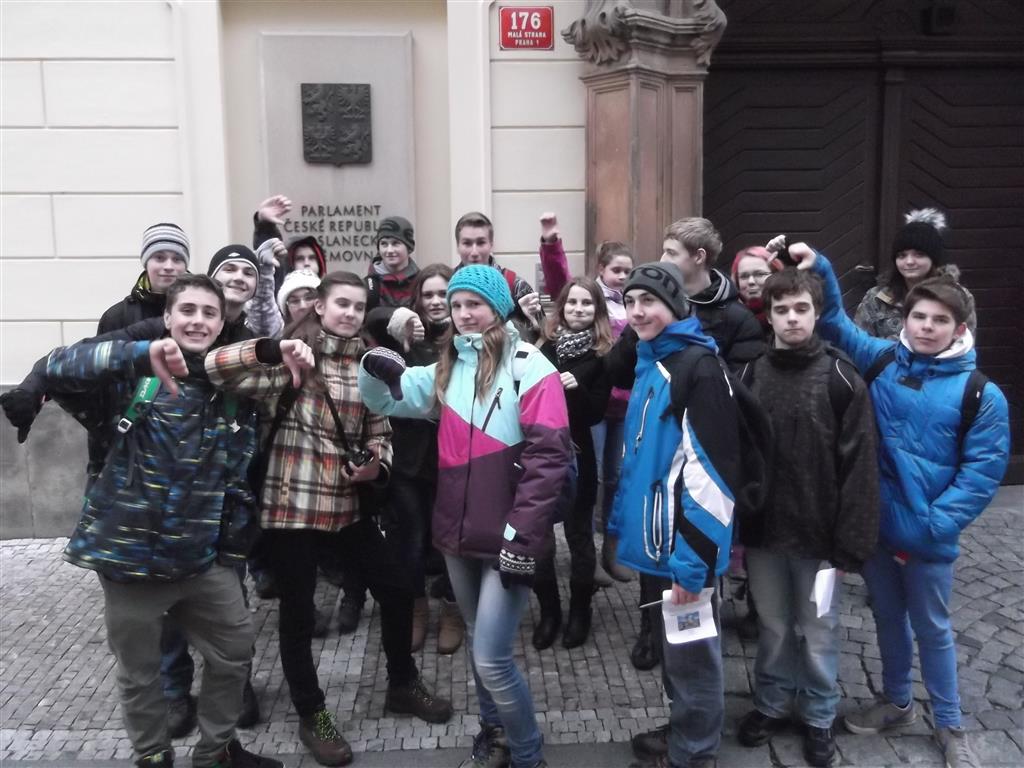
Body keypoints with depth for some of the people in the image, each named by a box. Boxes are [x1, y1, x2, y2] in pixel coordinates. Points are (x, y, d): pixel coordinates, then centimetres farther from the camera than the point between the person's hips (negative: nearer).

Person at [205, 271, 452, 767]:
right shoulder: (292, 358, -9)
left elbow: (379, 431, 13)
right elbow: (214, 368, -22)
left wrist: (378, 466, -8)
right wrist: (271, 349, -38)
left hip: (347, 505, 5)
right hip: (292, 505, -5)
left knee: (397, 590, 11)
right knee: (299, 613, 7)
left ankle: (402, 685, 34)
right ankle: (311, 715, 28)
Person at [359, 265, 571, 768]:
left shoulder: (529, 367, -11)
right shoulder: (447, 369, 9)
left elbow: (548, 457, -16)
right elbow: (387, 398, 11)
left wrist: (522, 536, -19)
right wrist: (376, 369, -13)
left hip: (506, 539, -6)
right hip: (459, 535, 7)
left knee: (491, 659, -5)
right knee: (477, 643, 20)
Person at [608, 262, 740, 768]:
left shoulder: (698, 366, -16)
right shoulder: (649, 363, 12)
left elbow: (712, 467, -21)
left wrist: (693, 558, -23)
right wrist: (623, 520, 17)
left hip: (683, 545, -9)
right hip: (657, 536, 9)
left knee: (690, 651, 7)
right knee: (671, 646, 21)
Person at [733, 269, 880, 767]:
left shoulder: (842, 379, -9)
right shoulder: (750, 375, 1)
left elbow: (859, 465, -11)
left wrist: (852, 541, -14)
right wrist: (735, 525, 1)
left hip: (819, 533, -2)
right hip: (763, 531, 3)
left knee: (819, 633, 12)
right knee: (773, 628, 17)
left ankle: (819, 717, 33)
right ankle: (771, 704, 37)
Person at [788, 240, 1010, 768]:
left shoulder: (979, 394, -9)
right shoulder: (880, 362, -2)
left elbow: (983, 471, -10)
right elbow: (835, 321, 1)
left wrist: (932, 525, -15)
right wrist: (819, 269, -15)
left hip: (926, 537, -3)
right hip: (874, 525, 3)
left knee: (932, 628, 13)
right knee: (888, 617, 20)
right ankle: (896, 702, 41)